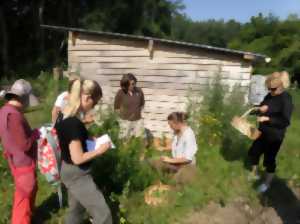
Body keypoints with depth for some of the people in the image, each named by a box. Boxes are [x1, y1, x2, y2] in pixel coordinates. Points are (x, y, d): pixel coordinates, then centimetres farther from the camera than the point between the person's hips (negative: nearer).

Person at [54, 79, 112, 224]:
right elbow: (78, 158, -27)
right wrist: (100, 150, -14)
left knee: (75, 210, 27)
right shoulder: (74, 123, -29)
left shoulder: (63, 116, 0)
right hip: (78, 175, -9)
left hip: (68, 171, 9)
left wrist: (89, 140, 7)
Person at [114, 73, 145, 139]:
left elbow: (142, 104, 13)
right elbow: (116, 108, 1)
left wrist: (138, 112, 4)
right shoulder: (120, 93, -11)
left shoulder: (139, 91, -4)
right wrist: (123, 114, -3)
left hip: (138, 120, 3)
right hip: (125, 121, -2)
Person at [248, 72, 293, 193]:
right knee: (253, 152, 16)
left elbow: (285, 121, -23)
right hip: (262, 132, 8)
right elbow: (261, 108, 11)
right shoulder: (269, 96, 2)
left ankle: (267, 183, 28)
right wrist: (260, 109, -12)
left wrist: (267, 119, -28)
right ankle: (255, 174, 41)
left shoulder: (286, 99, -19)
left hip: (275, 136, -7)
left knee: (269, 159, 6)